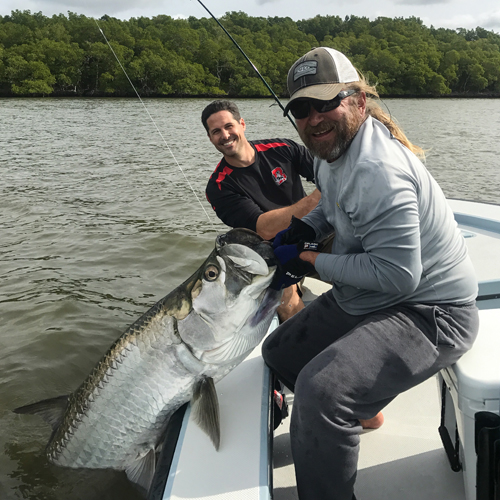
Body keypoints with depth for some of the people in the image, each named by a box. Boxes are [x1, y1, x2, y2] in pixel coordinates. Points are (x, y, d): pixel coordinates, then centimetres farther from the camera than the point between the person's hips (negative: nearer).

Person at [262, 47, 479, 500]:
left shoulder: (378, 172, -28)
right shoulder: (332, 146, 3)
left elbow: (397, 275, -30)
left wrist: (310, 261, -20)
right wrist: (306, 226, 3)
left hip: (430, 313, -10)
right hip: (361, 302, 10)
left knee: (319, 390, -31)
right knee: (278, 353, 17)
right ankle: (361, 410, 38)